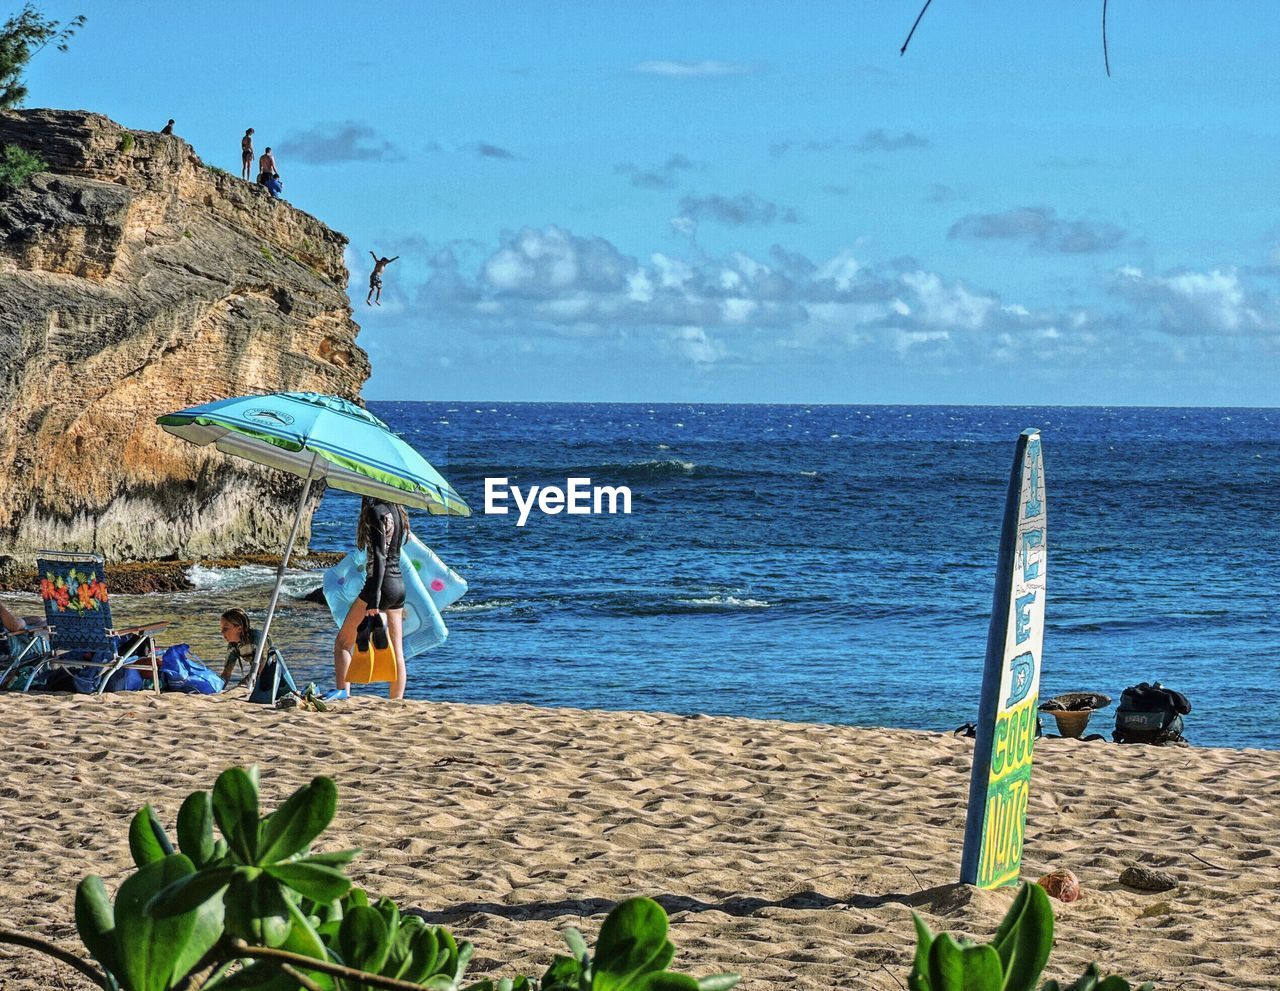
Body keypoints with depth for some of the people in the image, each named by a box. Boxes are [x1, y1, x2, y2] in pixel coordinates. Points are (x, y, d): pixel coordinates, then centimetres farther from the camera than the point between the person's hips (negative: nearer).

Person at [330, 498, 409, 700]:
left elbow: (379, 556, -18)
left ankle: (343, 691, -15)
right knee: (397, 651, 7)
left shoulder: (377, 511, -12)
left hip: (382, 583, -8)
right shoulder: (397, 512, 12)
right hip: (399, 585, 8)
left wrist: (374, 597, -21)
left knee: (342, 643, -2)